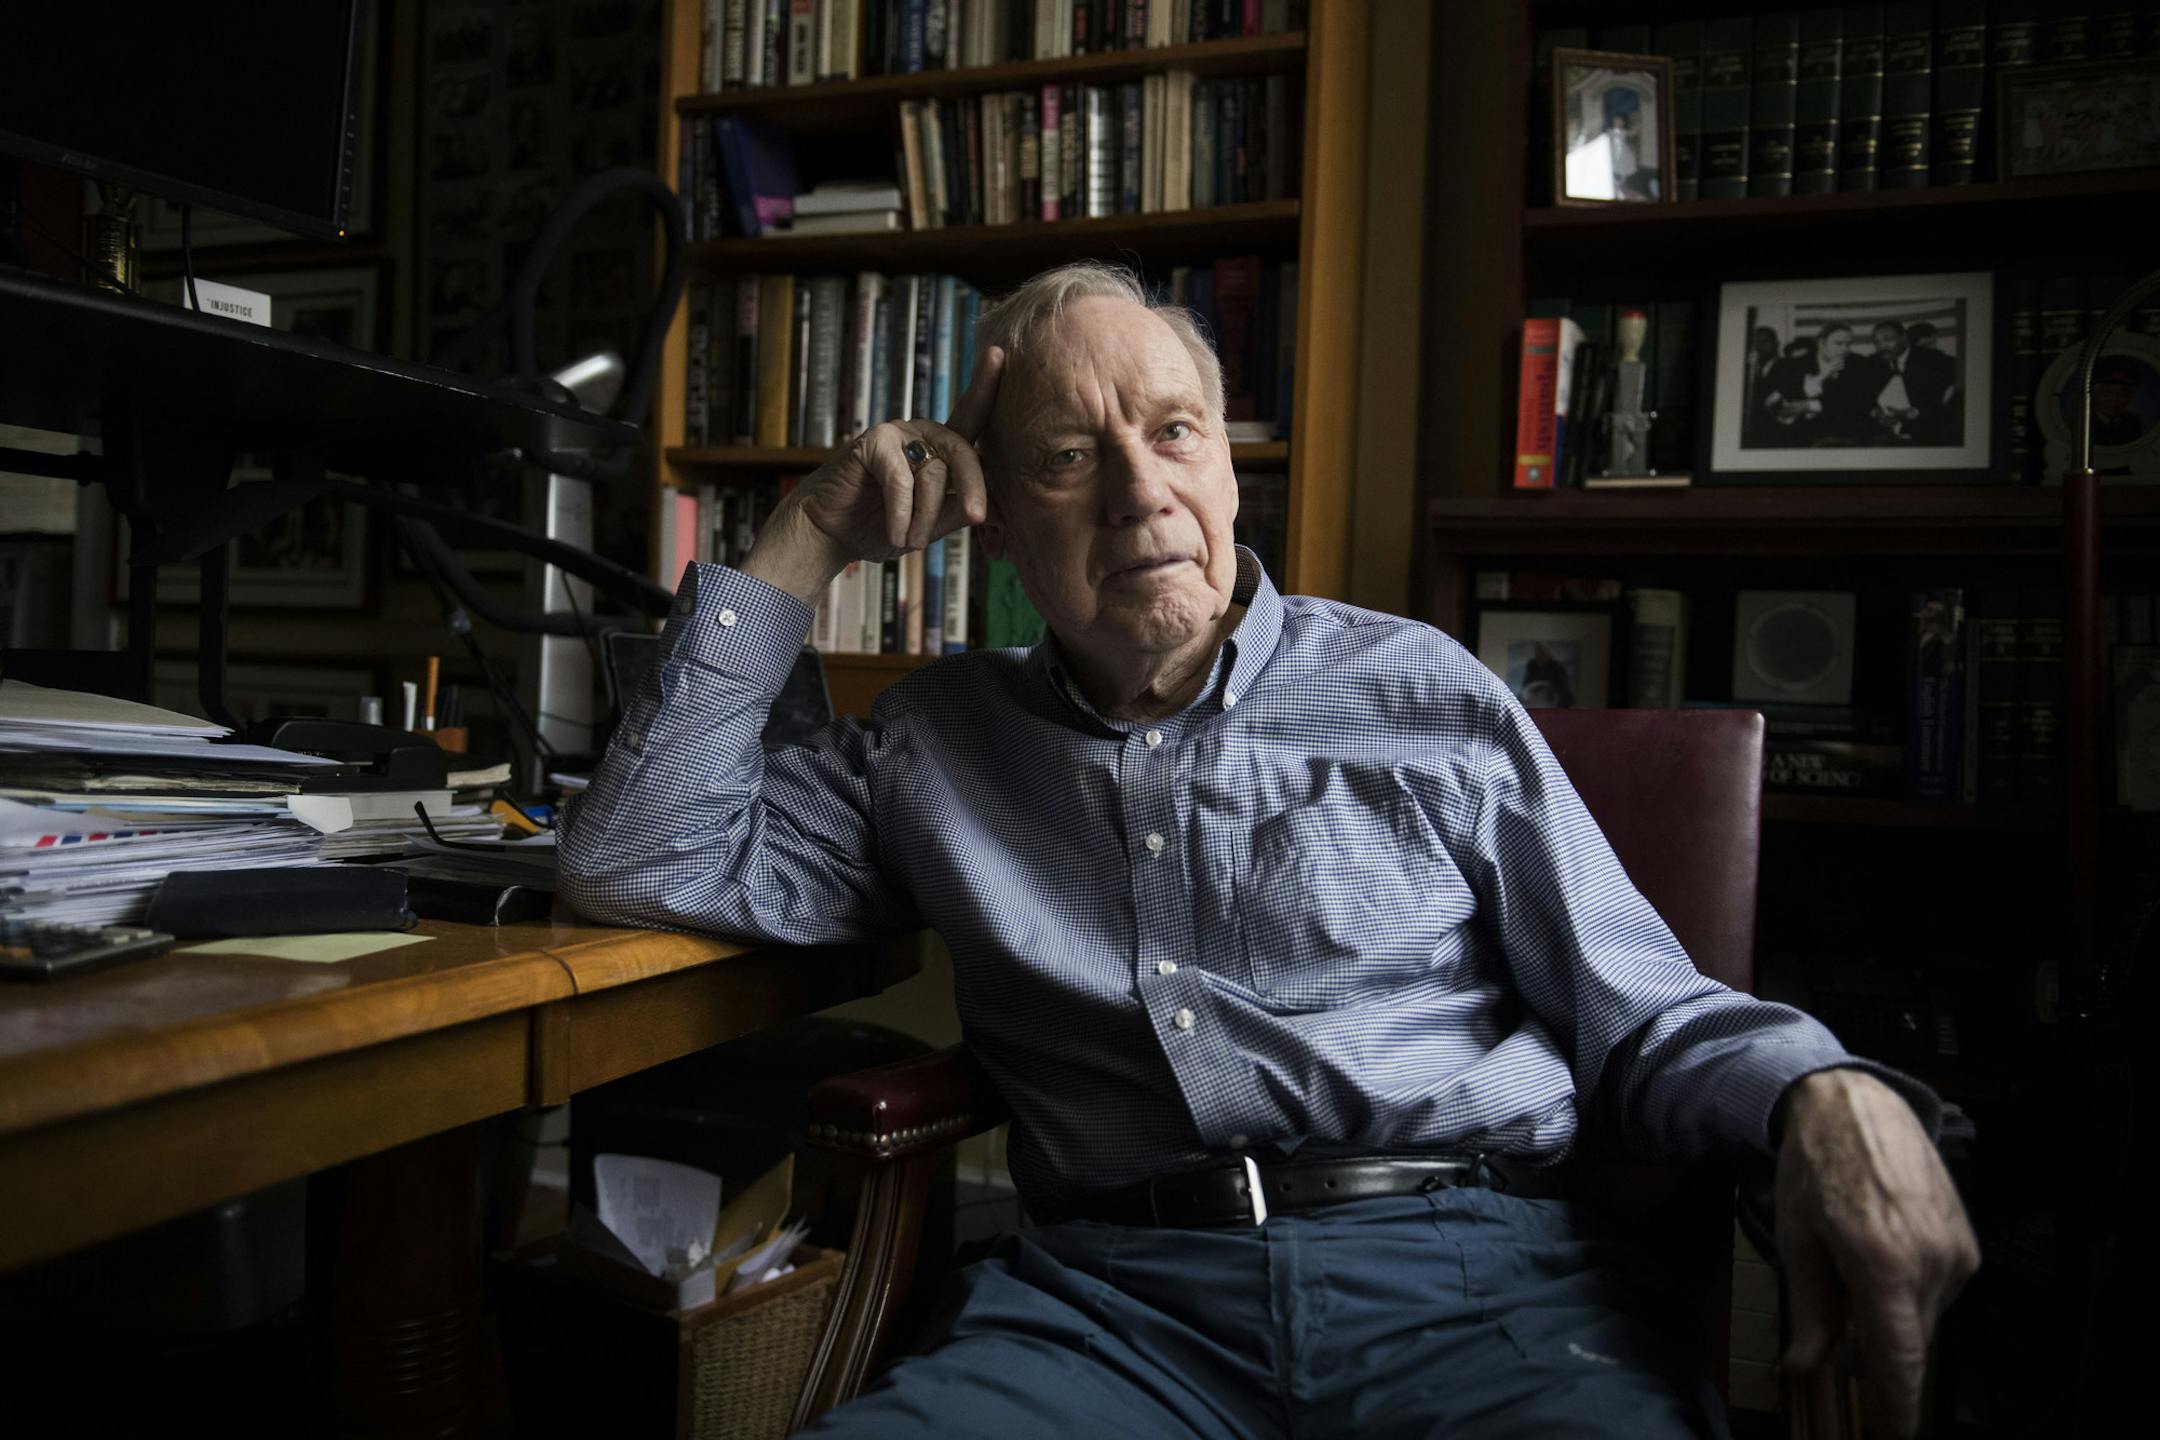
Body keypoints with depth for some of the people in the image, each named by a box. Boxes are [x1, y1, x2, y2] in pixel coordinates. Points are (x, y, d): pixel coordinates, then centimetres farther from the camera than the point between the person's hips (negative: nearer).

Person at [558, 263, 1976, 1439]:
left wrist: (1827, 1096, -14)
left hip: (1469, 1272, -1)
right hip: (1113, 1295, 2)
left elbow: (1644, 1020, 10)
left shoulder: (1423, 695, 11)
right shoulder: (942, 741, 16)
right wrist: (803, 547, 9)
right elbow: (642, 868, 11)